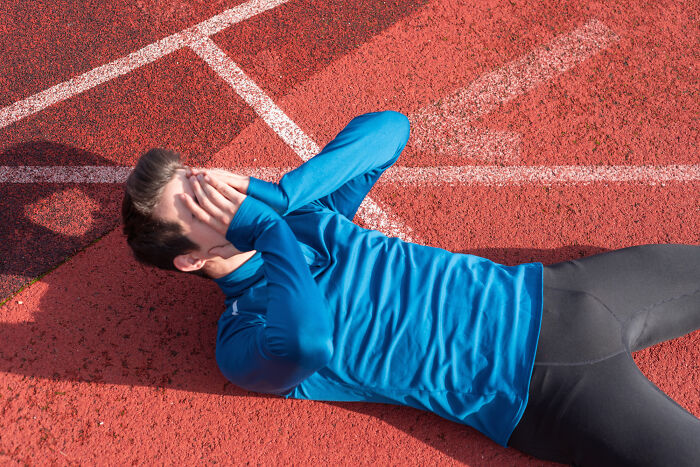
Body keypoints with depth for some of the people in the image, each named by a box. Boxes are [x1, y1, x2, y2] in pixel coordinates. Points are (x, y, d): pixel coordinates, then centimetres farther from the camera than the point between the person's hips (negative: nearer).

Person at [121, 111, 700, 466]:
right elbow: (306, 338, -36)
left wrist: (275, 195, -11)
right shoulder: (244, 344, -12)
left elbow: (388, 128, -1)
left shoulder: (300, 209, 5)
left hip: (547, 291, 5)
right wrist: (262, 220, -21)